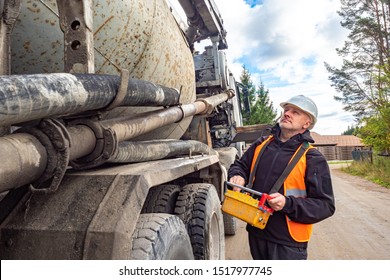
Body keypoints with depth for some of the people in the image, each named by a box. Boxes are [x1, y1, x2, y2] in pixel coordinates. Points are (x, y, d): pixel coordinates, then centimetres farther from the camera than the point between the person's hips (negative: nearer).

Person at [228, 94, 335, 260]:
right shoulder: (262, 144, 4)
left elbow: (326, 206, -11)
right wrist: (237, 176, -7)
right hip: (256, 234, 5)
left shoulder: (313, 159, -10)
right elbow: (240, 165, 17)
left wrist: (288, 204, -24)